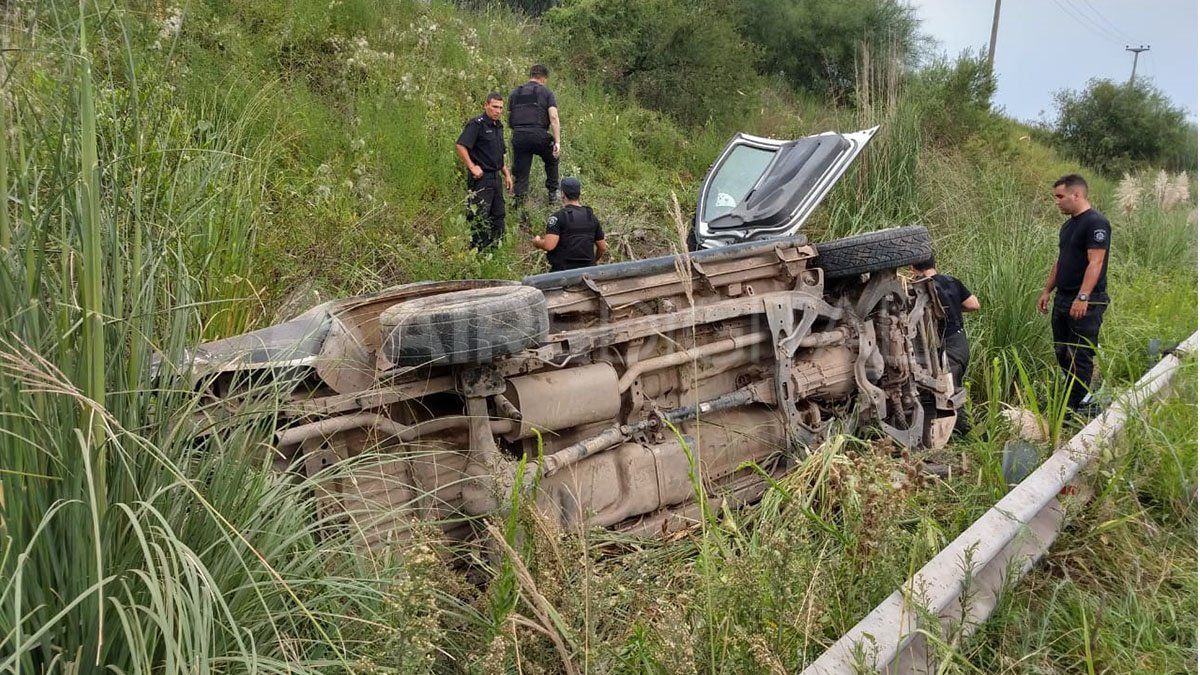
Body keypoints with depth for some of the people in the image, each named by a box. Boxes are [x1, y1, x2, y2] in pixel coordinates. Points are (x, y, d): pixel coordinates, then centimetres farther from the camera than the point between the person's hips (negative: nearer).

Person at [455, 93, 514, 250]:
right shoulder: (477, 124, -11)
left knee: (498, 217, 13)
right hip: (481, 179, -9)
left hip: (495, 178, 9)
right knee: (479, 219, -6)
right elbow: (460, 145, -21)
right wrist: (472, 167, -20)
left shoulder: (499, 127, 16)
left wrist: (507, 174, 19)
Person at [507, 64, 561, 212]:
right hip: (539, 135, -3)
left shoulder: (515, 93, 19)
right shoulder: (546, 93, 7)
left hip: (518, 137, 3)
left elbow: (509, 120, 18)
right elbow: (553, 118, -5)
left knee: (520, 175, 7)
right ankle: (552, 193, 27)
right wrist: (557, 142, -8)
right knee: (552, 160, 27)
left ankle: (520, 209, 2)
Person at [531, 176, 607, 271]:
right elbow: (603, 248, 14)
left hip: (563, 270, -5)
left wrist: (537, 242, 4)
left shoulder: (558, 216, -8)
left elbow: (549, 245, -18)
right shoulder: (591, 216, 9)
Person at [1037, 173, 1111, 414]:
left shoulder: (1096, 223, -13)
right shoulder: (1068, 225, 16)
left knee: (1080, 357, -5)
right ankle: (1082, 397, 24)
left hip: (1087, 303, -9)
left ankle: (1078, 406, 1)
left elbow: (1095, 263, -21)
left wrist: (1082, 297, -28)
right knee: (1062, 353, 13)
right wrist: (1047, 291, 20)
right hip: (1063, 299, 9)